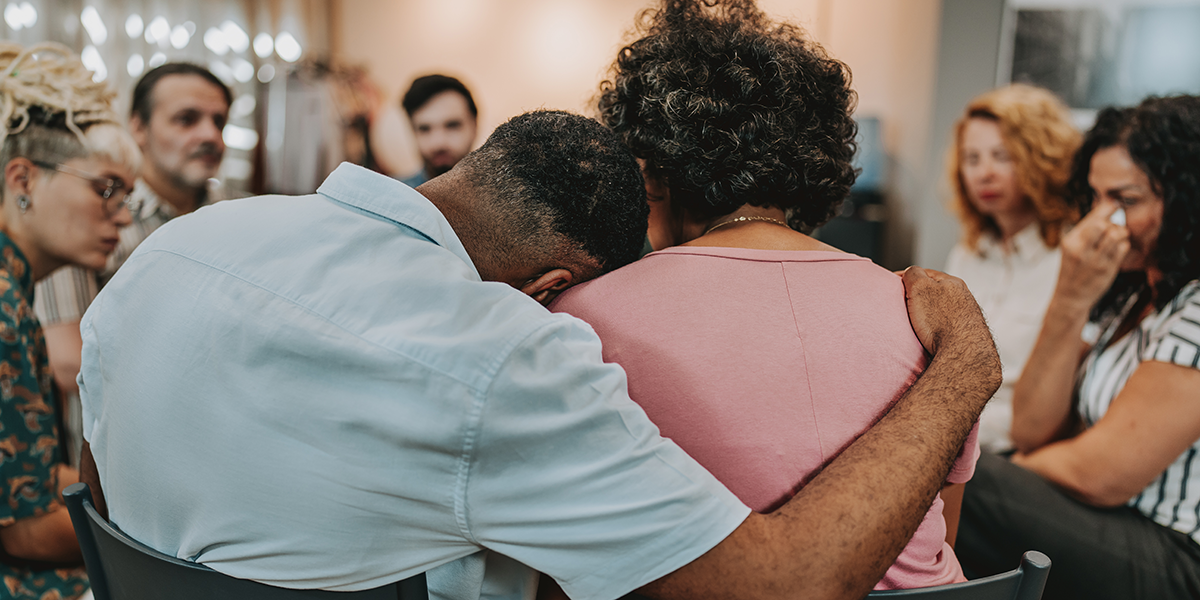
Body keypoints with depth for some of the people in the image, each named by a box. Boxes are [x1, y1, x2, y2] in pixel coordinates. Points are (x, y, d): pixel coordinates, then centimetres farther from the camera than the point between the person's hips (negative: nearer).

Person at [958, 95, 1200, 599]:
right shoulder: (1124, 294, 10)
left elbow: (1101, 475, -18)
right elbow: (1032, 433, 1)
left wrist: (1015, 470, 2)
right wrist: (1070, 302, -9)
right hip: (1108, 528, 7)